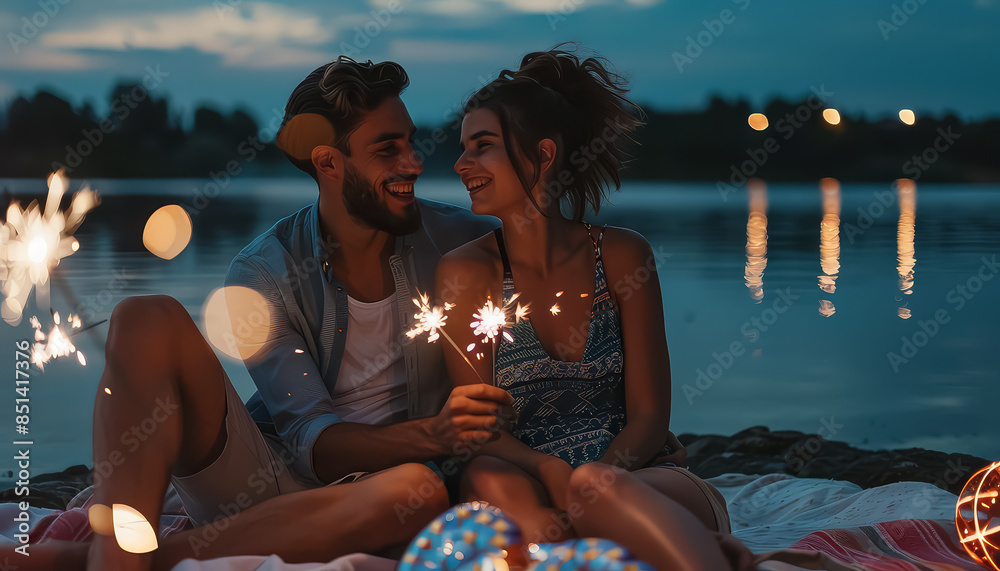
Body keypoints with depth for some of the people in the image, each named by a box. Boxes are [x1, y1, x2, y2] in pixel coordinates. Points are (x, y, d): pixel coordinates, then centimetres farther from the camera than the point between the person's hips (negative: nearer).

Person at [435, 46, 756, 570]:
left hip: (644, 484, -1)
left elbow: (649, 416, 2)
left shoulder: (622, 256, 4)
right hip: (531, 485, 1)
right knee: (491, 482, -37)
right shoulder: (466, 272, 3)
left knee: (598, 488, -38)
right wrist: (553, 474, -21)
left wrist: (586, 482, -19)